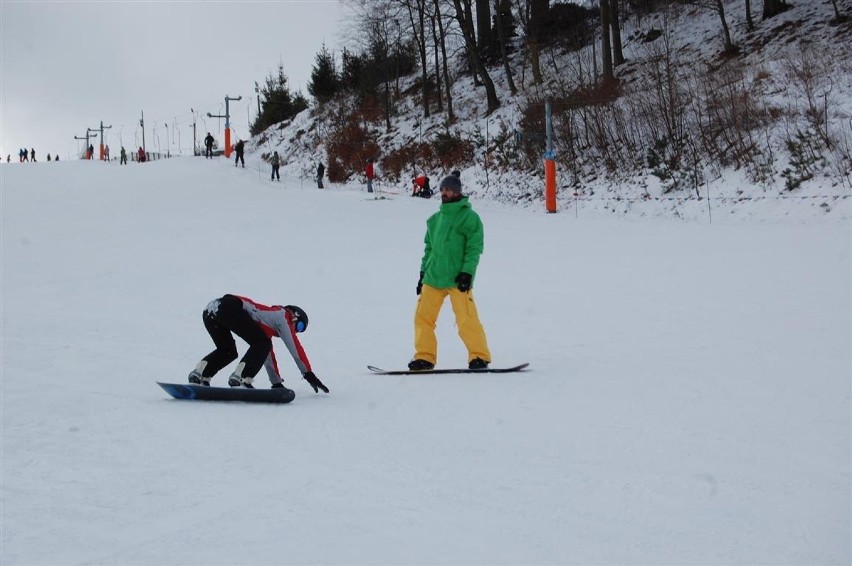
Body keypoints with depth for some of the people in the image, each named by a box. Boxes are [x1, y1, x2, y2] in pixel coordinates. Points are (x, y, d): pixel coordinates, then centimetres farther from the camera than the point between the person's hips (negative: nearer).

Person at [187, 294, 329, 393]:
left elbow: (267, 355, 42)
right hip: (230, 306, -9)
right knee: (262, 344, -3)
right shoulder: (283, 315, 16)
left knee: (227, 351, 25)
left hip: (209, 311, 9)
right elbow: (295, 347, 13)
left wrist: (277, 383, 44)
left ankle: (199, 374, 4)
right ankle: (240, 378, -17)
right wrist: (309, 375, 18)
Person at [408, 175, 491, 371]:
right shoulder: (435, 219, 17)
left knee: (466, 319, -12)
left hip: (457, 279, -6)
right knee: (422, 317, 1)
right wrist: (424, 272, 17)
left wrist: (467, 272, -15)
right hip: (433, 277, 6)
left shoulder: (469, 217, -2)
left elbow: (474, 248, -7)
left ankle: (479, 357, -3)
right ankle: (425, 357, 9)